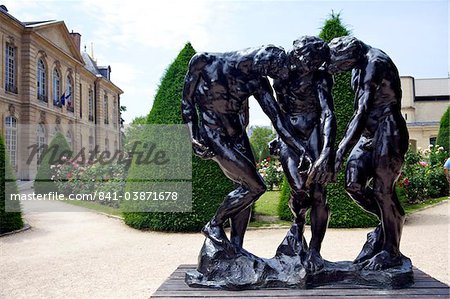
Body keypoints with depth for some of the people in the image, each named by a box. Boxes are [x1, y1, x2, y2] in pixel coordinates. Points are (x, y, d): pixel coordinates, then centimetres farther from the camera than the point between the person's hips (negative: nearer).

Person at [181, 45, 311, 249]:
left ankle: (236, 248, 17)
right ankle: (214, 225, 7)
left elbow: (276, 117, -7)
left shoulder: (258, 81, -5)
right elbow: (187, 101, -5)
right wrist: (194, 137, -13)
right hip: (214, 136, -6)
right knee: (255, 186, -13)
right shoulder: (205, 64, -15)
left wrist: (301, 150, -14)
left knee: (246, 187, 4)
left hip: (238, 135, 6)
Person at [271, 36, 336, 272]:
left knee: (317, 192, -12)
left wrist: (327, 151, -37)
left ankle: (315, 250, 1)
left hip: (314, 135, 0)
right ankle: (298, 223, 19)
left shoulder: (321, 78, -14)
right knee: (300, 189, -16)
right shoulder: (282, 77, -8)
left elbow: (328, 114, -25)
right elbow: (283, 113, 5)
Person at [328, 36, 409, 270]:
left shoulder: (375, 63, -18)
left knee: (382, 190, -7)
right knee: (353, 183, -1)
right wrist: (344, 146, 15)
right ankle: (388, 224, 19)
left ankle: (391, 252, 7)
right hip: (369, 133, 9)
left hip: (388, 132, -8)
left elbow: (361, 113, -26)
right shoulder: (360, 66, 11)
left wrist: (340, 152, -30)